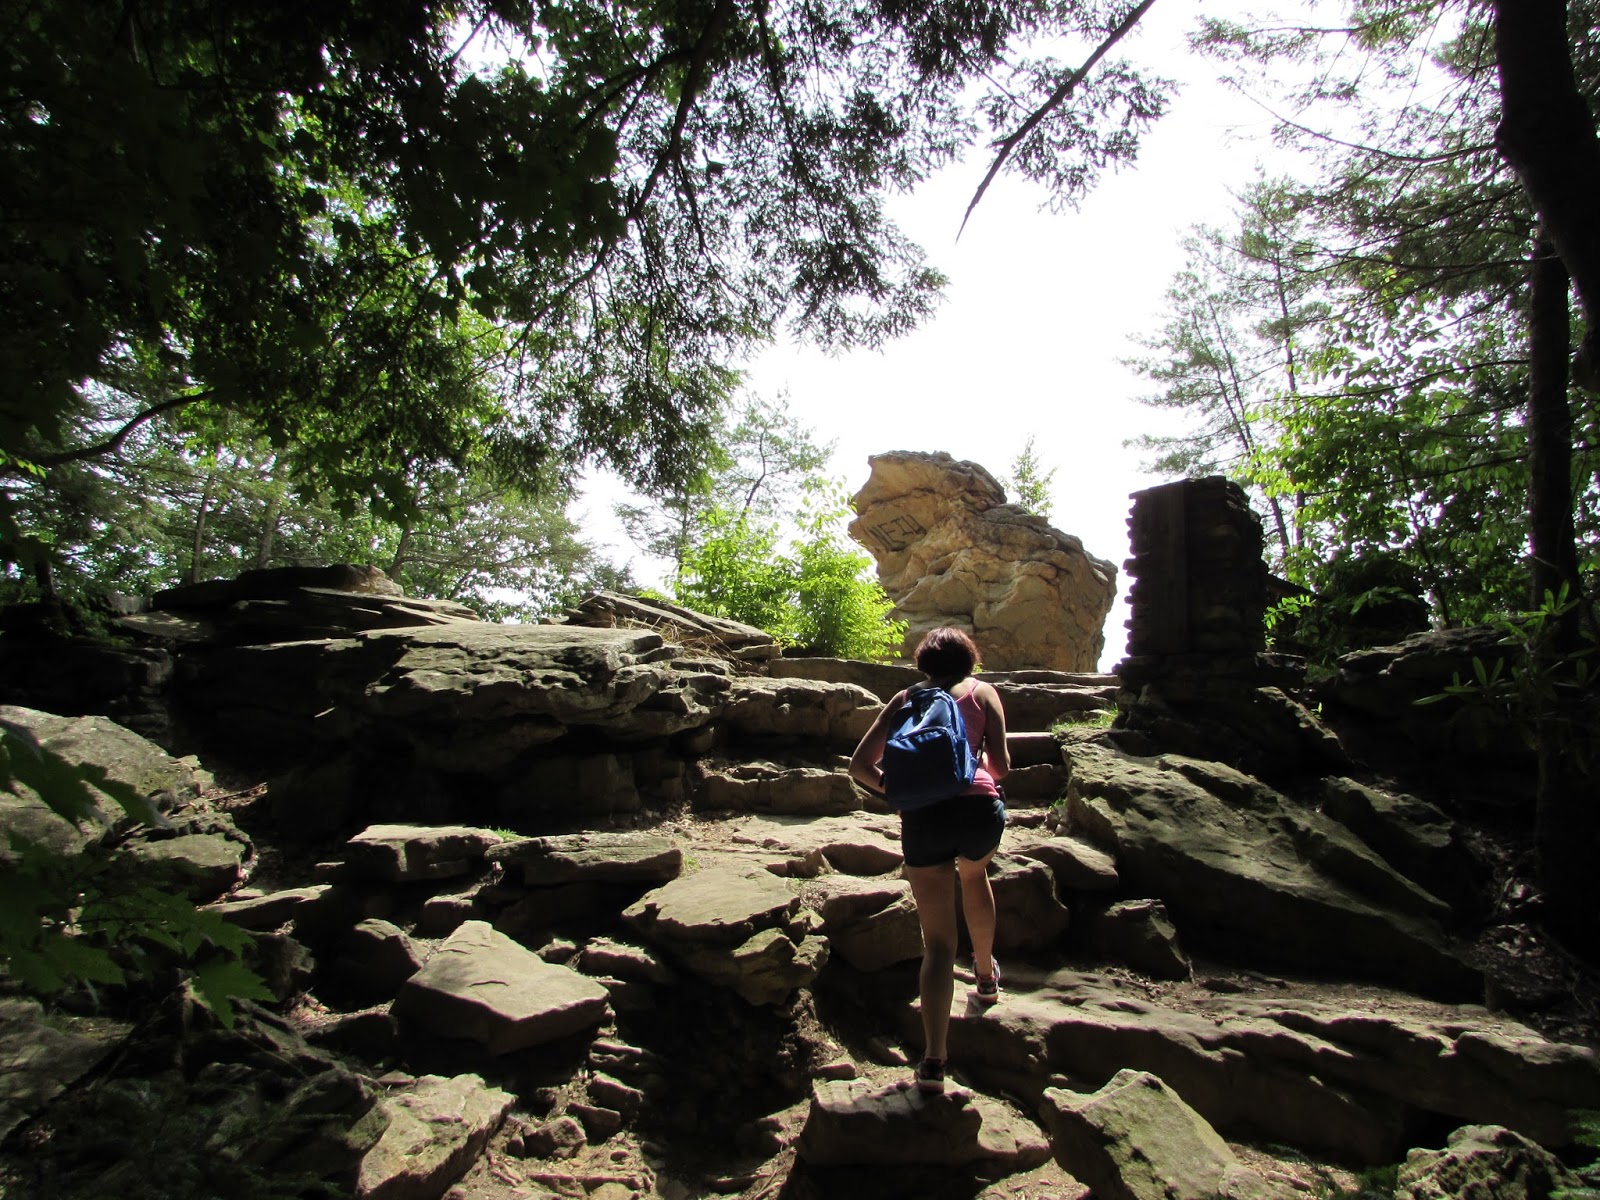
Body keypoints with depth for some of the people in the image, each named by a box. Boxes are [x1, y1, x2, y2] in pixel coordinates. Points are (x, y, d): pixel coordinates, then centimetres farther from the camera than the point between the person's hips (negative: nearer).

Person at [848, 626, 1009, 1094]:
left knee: (937, 942, 7)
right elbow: (1001, 765, 3)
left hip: (921, 817, 0)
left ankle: (934, 1060, 0)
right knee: (974, 874, 36)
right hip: (979, 808, 0)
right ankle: (986, 975, 50)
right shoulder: (982, 691, 12)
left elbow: (860, 765, 9)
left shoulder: (905, 699, 16)